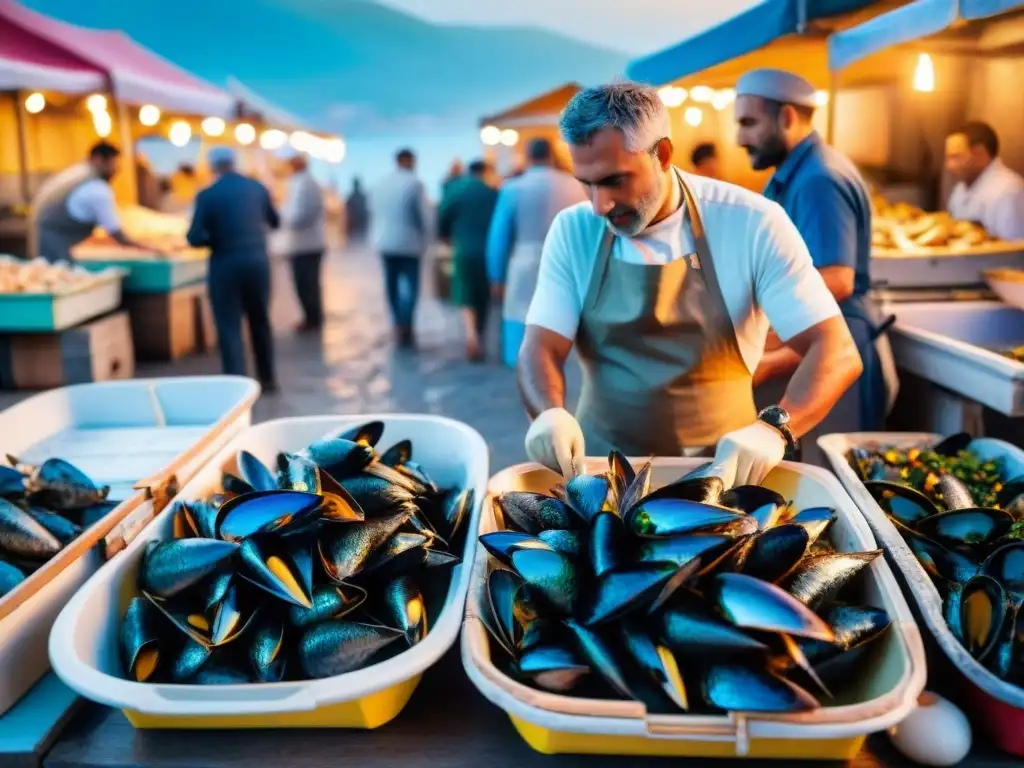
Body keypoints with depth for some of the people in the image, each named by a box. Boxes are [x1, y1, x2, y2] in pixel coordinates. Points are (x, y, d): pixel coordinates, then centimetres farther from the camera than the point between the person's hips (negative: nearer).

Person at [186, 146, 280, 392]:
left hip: (226, 266, -4)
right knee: (260, 321, 18)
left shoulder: (207, 195, -9)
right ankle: (267, 379, 27)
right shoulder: (257, 187, 3)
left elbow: (195, 238, -12)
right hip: (258, 261, 4)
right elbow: (275, 222, 16)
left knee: (229, 327, 3)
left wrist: (216, 237, 8)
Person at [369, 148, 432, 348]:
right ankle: (405, 325, -13)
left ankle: (398, 325, 16)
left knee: (392, 285, 10)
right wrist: (425, 241, 2)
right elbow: (424, 215, -9)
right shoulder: (415, 183, -10)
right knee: (410, 285, -2)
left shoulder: (379, 184, 8)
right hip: (409, 242, -5)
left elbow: (373, 214, 12)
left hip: (385, 242, 5)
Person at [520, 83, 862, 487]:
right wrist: (549, 412, -27)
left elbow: (836, 351, -14)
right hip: (602, 464, 2)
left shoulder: (752, 224, -11)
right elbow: (542, 347, -5)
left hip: (722, 465, -1)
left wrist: (774, 426, -32)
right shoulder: (572, 231, -2)